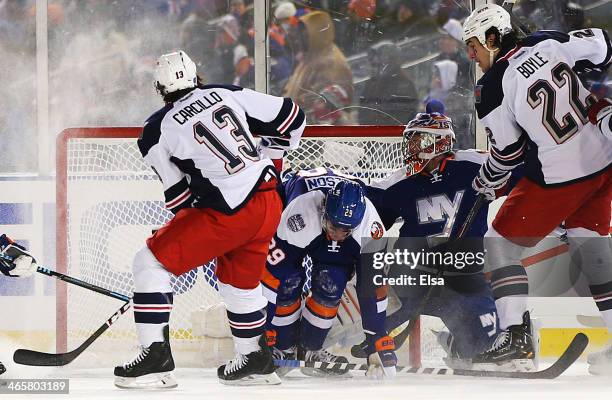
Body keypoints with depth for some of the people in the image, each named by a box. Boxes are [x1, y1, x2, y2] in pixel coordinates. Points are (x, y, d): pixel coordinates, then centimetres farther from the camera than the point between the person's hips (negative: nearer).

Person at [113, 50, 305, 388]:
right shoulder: (227, 94, 7)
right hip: (269, 206, 6)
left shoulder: (156, 132, -3)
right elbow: (291, 118, 10)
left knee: (152, 261, 4)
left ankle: (155, 355, -3)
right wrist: (265, 158, 26)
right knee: (239, 279, 28)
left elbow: (178, 196, 3)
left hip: (227, 215, -6)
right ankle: (256, 361, 38)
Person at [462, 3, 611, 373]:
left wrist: (486, 184, 14)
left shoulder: (492, 87, -12)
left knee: (501, 241, 7)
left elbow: (508, 151, -5)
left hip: (560, 177, -7)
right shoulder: (547, 43, 2)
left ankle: (516, 337, -3)